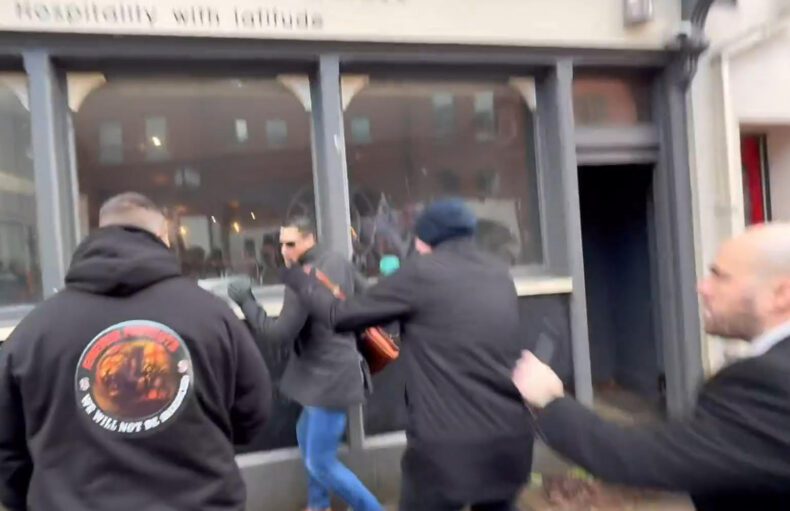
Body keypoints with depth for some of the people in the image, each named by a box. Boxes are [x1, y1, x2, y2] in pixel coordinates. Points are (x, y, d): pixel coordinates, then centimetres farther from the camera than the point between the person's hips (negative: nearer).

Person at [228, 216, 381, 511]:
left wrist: (245, 301, -13)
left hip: (330, 376, -10)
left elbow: (280, 333, -21)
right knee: (306, 435, 27)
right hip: (331, 370, 10)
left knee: (320, 463, 0)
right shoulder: (339, 262, 7)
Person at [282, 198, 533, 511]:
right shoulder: (500, 275, 9)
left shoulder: (421, 272, -9)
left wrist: (299, 280, 14)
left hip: (448, 447, -6)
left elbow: (341, 317, -3)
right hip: (510, 440, 6)